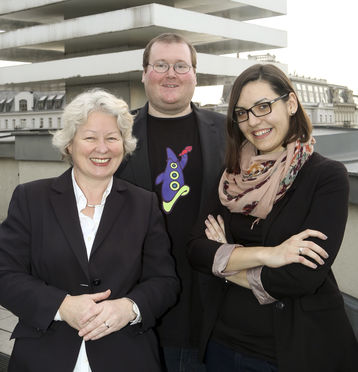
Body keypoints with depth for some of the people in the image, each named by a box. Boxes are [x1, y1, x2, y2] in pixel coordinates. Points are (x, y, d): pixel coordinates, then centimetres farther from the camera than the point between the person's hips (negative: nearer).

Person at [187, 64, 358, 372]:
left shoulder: (327, 176, -12)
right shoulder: (233, 179, 2)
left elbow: (305, 276, -21)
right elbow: (196, 250, -7)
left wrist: (225, 260, -9)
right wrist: (265, 254, -21)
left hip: (301, 347, -4)